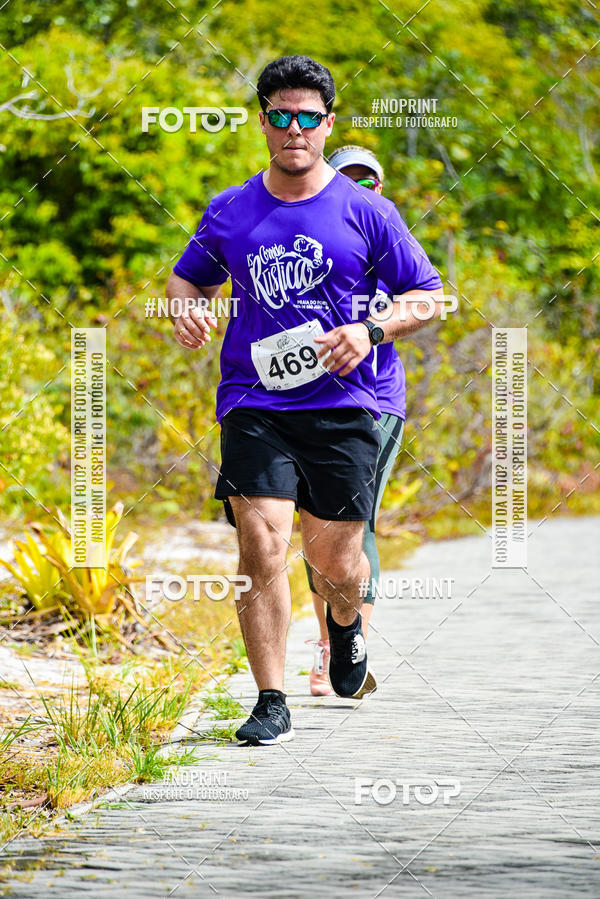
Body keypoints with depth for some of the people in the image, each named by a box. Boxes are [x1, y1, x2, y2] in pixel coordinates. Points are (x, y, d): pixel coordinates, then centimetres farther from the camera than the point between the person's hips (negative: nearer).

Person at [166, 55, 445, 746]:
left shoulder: (366, 212, 2)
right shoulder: (229, 212, 8)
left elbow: (428, 295, 7)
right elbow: (188, 276, 25)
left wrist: (369, 331, -11)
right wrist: (186, 308, 0)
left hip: (341, 408, -1)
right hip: (253, 407, 1)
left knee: (336, 562, 1)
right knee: (261, 545, -14)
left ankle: (346, 624, 39)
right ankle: (270, 704, -6)